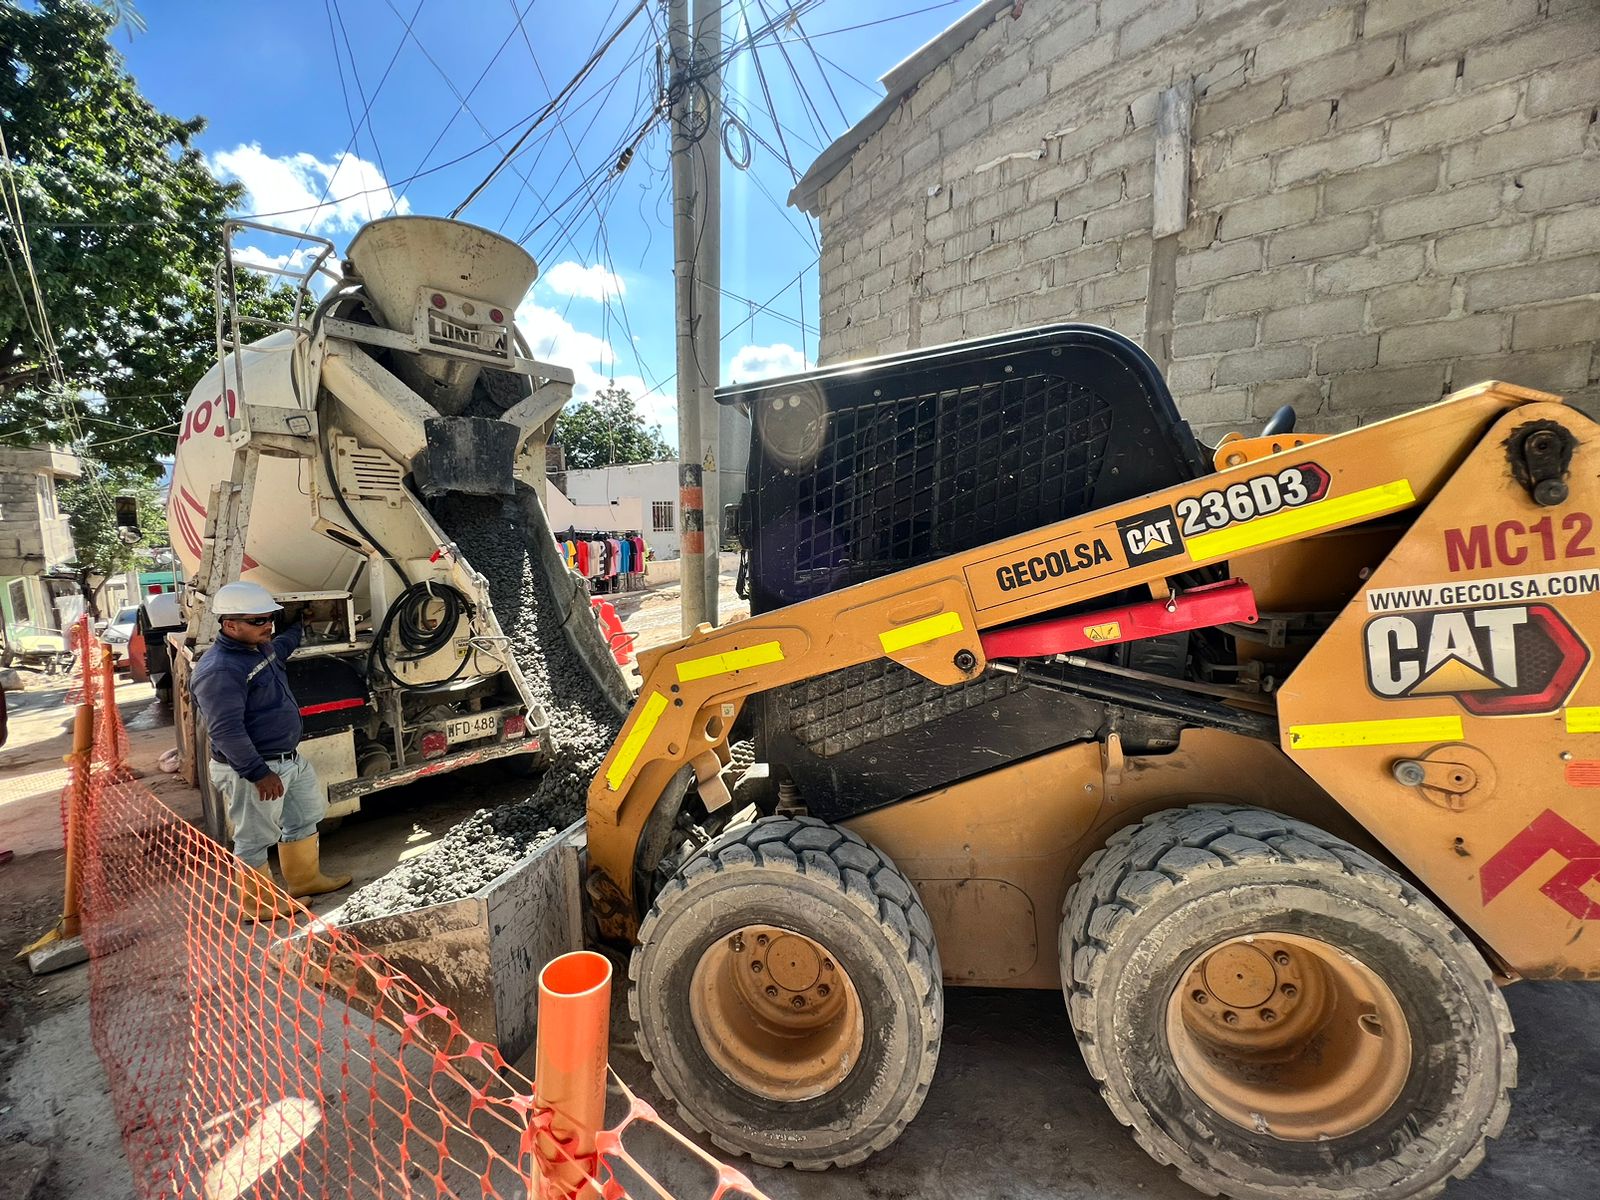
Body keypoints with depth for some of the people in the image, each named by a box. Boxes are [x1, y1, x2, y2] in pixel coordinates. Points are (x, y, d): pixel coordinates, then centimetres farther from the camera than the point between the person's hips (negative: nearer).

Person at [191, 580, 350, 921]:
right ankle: (259, 905, 25)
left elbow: (281, 647, 35)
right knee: (255, 839, 7)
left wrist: (299, 626, 45)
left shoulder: (260, 649, 6)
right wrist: (259, 773, -27)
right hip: (250, 771, -10)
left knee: (305, 818, 23)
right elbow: (226, 732, -28)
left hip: (290, 758, 10)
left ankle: (304, 879, 41)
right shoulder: (219, 670, -25)